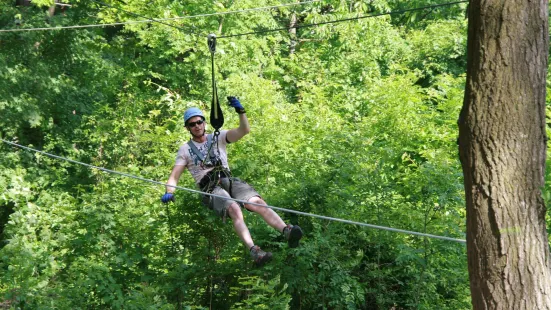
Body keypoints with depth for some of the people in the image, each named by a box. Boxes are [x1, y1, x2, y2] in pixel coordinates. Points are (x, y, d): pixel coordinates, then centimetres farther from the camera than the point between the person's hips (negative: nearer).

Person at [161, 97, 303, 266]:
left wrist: (240, 111, -15)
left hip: (230, 181, 3)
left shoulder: (218, 137, 16)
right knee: (234, 209, -34)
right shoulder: (185, 150, 14)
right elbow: (174, 176, 7)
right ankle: (253, 250, -52)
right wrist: (169, 192, -14)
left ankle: (287, 232, -43)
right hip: (211, 189, -3)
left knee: (258, 203, -26)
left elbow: (244, 130, 3)